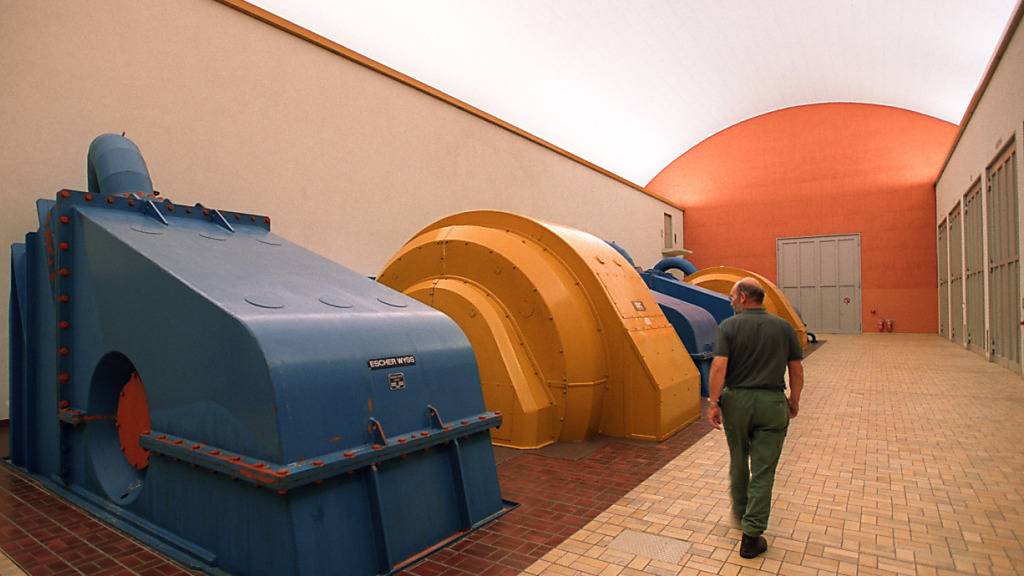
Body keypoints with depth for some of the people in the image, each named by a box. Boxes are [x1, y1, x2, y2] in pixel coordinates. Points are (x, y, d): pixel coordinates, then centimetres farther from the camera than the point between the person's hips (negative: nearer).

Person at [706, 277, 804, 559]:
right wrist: (794, 400, 17)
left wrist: (713, 403, -11)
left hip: (737, 401, 0)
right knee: (763, 470, 5)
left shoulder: (729, 326, -7)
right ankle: (751, 536, 6)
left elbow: (719, 367, -16)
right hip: (772, 403, 1)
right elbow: (796, 369, 4)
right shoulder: (783, 327, 1)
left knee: (738, 460, 20)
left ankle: (740, 511, 41)